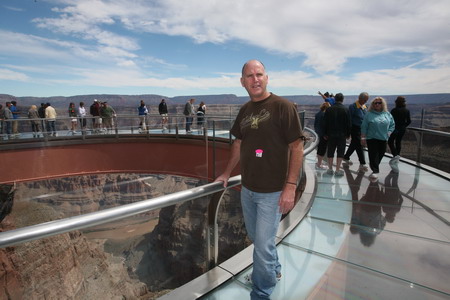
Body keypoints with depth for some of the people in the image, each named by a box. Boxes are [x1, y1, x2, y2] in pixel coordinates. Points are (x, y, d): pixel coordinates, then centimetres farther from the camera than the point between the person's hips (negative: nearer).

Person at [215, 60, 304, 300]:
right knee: (256, 237, 22)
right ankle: (274, 269, 49)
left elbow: (296, 147, -14)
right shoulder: (244, 111, 5)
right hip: (247, 188, 7)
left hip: (272, 191, -6)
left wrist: (291, 186, -18)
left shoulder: (283, 107, -13)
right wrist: (227, 173, 18)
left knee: (263, 244, 2)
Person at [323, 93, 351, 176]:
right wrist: (348, 134, 8)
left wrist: (325, 134, 10)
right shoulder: (345, 109, -5)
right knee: (340, 152, 4)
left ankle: (330, 169, 14)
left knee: (330, 152, 10)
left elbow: (325, 123, 2)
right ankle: (338, 170, 5)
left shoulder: (329, 109, 0)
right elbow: (348, 123, -3)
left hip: (331, 134, 2)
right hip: (342, 134, -2)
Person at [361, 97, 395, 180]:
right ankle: (375, 171, -4)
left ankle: (373, 165, 35)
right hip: (372, 138, -4)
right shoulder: (369, 114, -1)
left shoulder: (387, 114, 9)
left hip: (383, 139, 4)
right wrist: (363, 137, -4)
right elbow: (364, 127, -1)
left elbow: (392, 125, 15)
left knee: (381, 154, 11)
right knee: (373, 154, -7)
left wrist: (389, 132, 0)